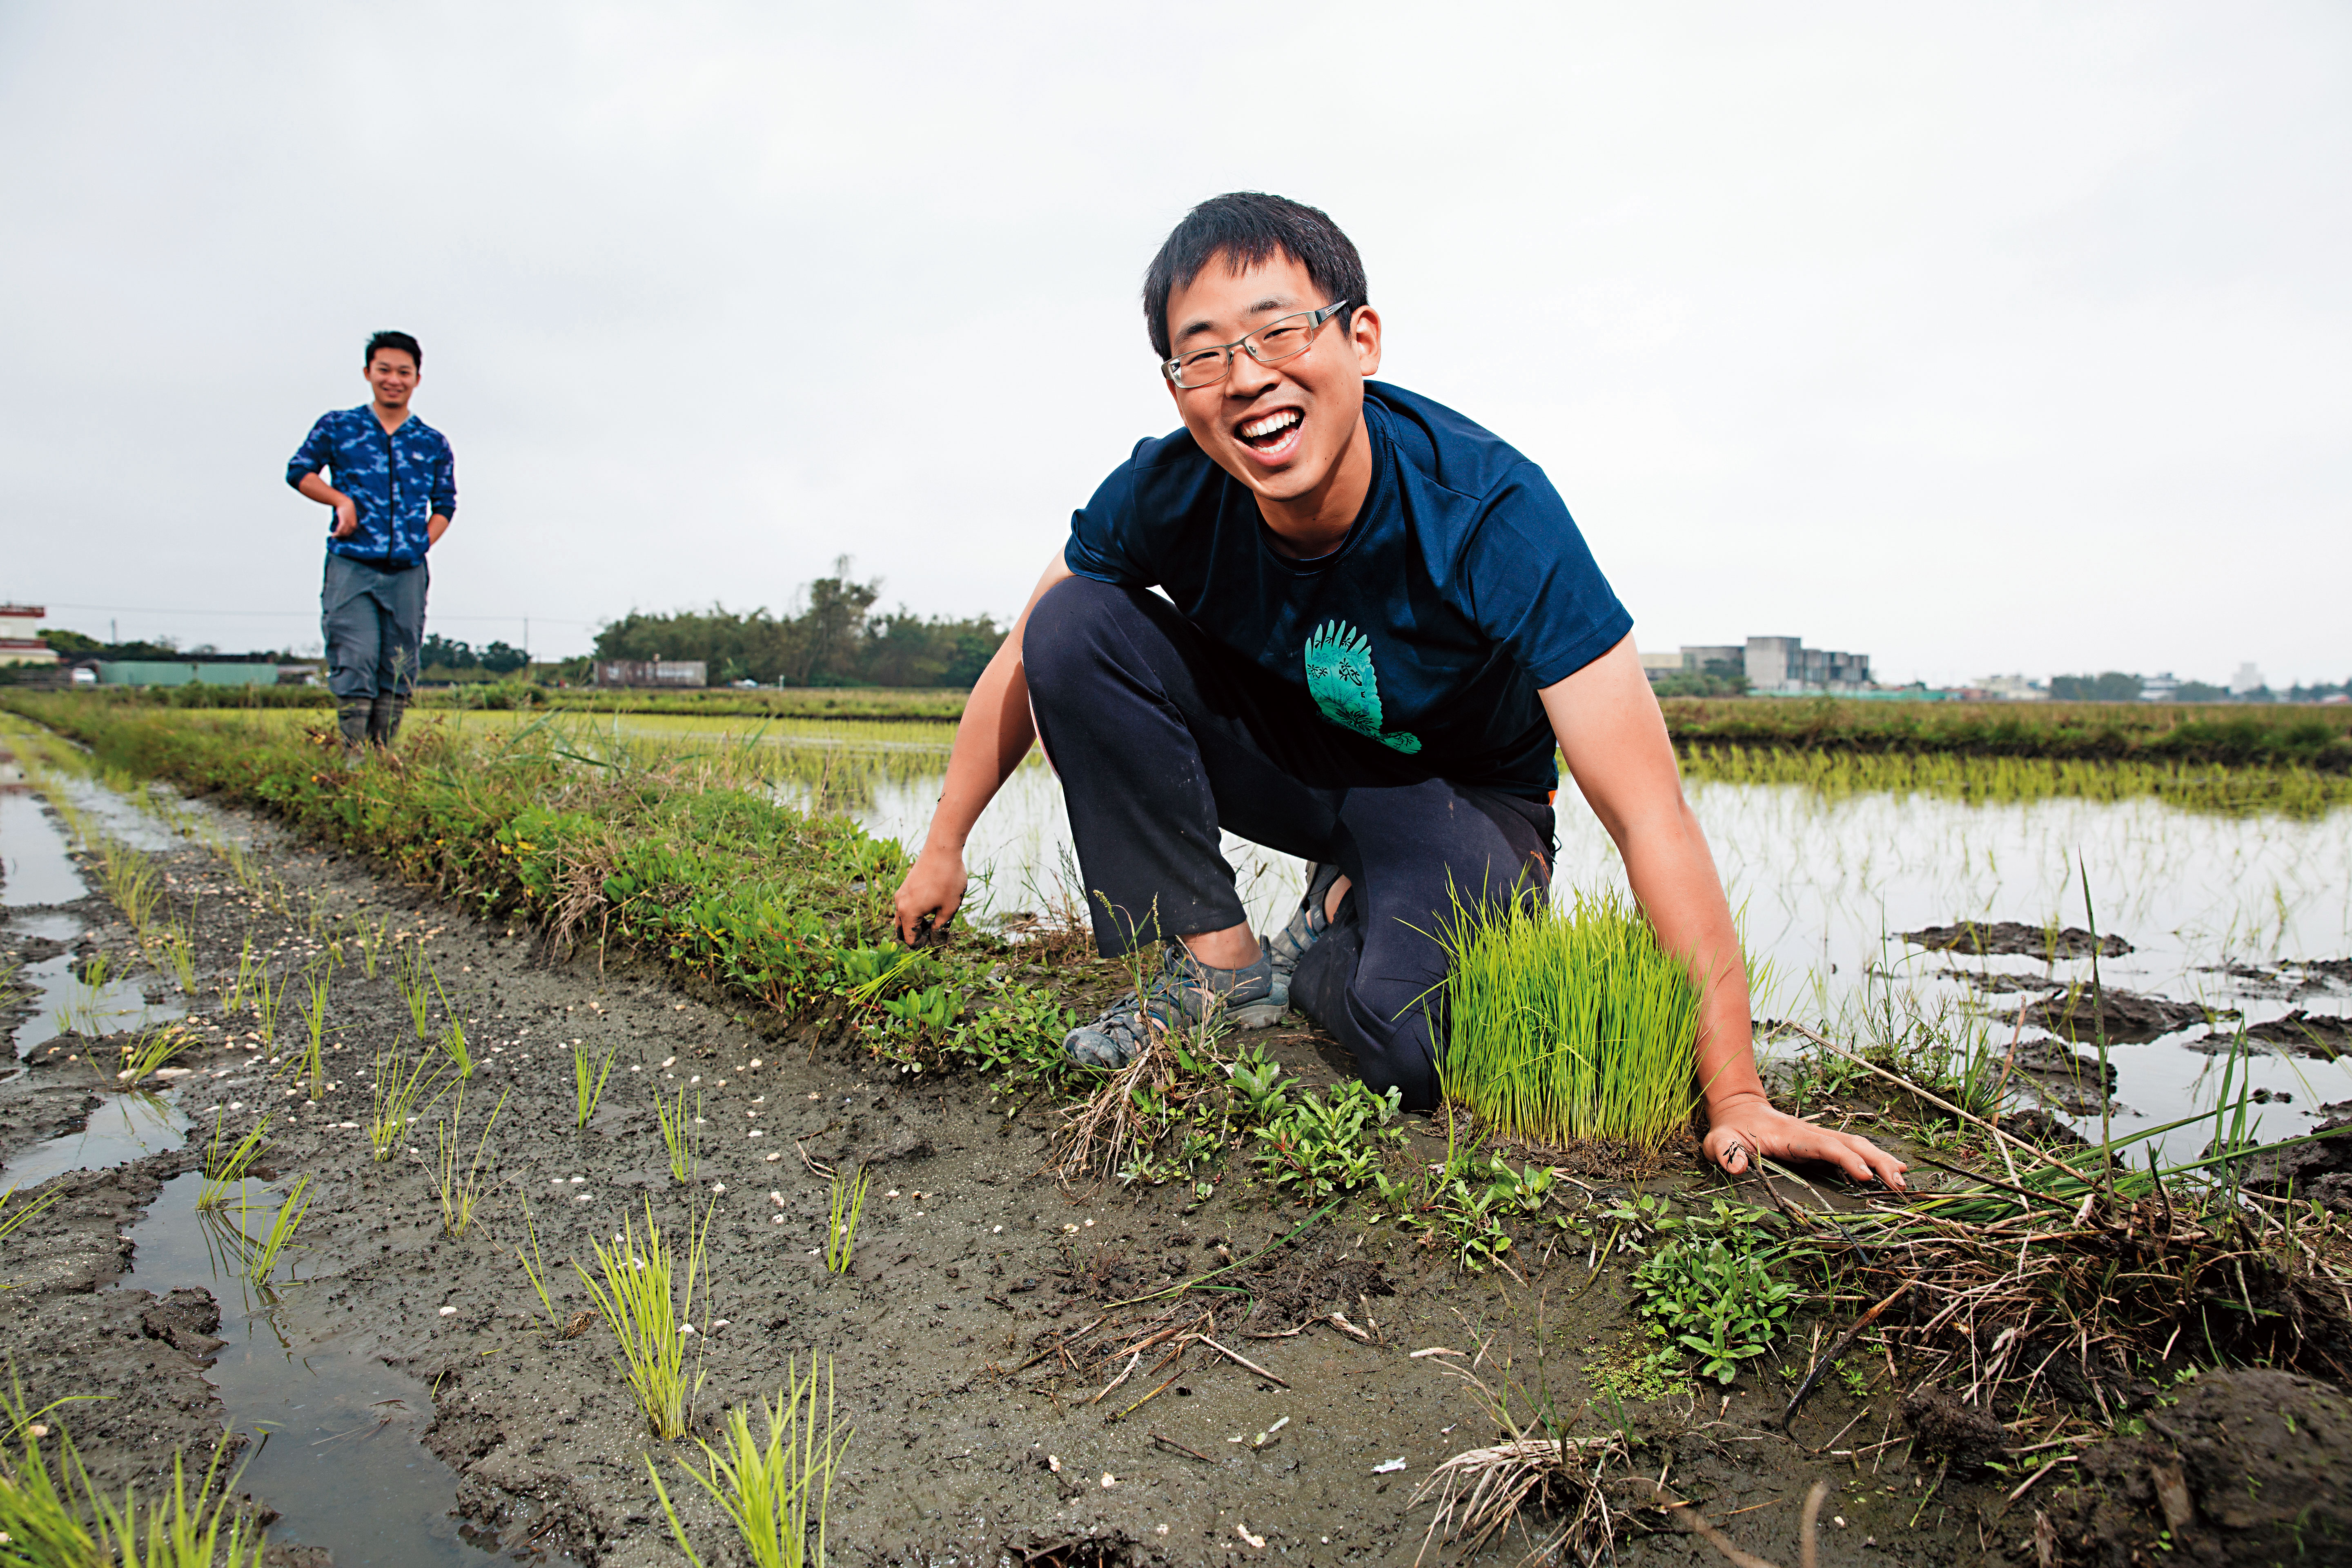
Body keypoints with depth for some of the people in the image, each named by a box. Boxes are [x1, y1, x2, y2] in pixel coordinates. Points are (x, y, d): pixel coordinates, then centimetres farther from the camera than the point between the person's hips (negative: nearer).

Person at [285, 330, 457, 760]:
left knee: (398, 674, 4)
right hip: (352, 567, -2)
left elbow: (445, 505, 19)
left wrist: (422, 544, 3)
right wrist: (340, 499, -3)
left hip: (408, 573, 2)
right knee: (355, 664, -10)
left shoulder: (434, 444, 13)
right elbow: (299, 471, 14)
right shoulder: (337, 427, 8)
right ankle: (353, 758, -7)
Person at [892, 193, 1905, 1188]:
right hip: (1279, 755, 4)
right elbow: (1027, 659, -3)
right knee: (1075, 621, -19)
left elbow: (1650, 816, -33)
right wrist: (944, 845, 1)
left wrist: (1735, 1094, -34)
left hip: (1459, 798, -3)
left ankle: (1327, 944, 6)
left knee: (1422, 1043, -33)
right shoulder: (1167, 492, -21)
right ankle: (1219, 962, -7)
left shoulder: (1488, 513, -32)